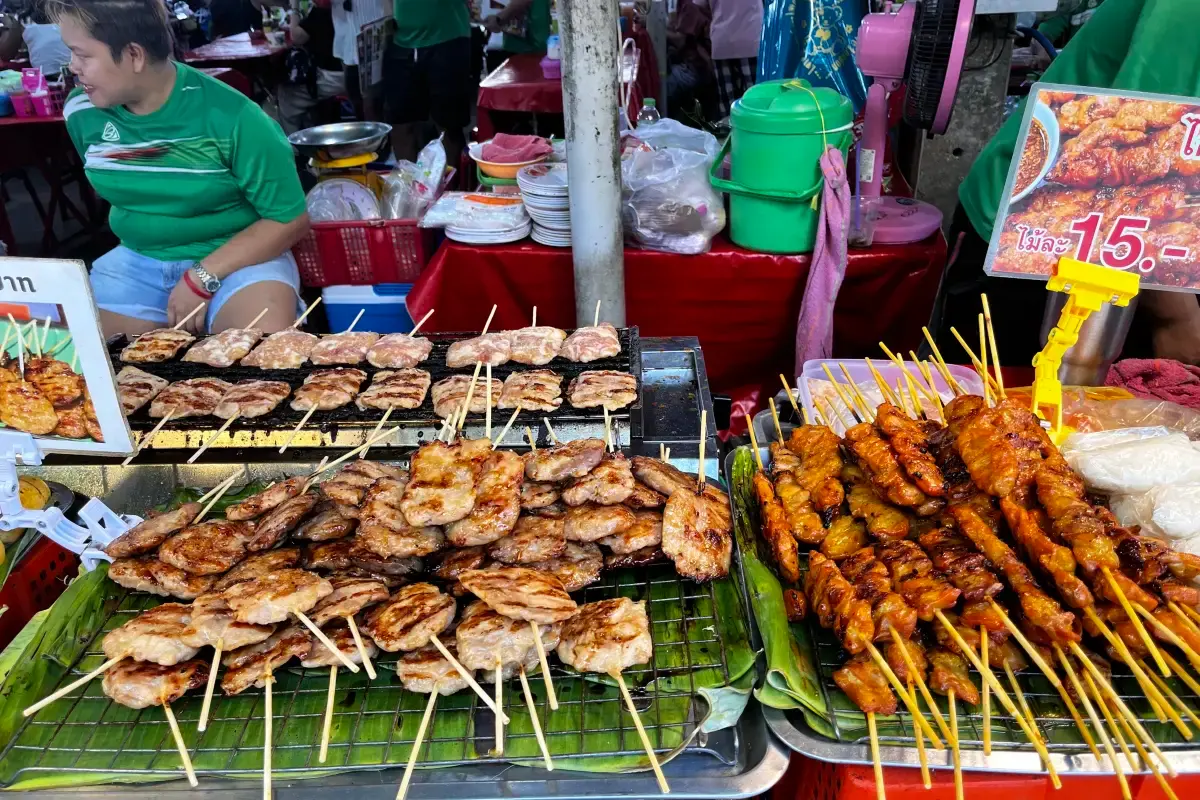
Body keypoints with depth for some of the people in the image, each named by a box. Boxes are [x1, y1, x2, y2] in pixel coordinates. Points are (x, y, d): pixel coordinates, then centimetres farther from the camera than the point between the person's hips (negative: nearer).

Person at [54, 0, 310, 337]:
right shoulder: (82, 112, -1)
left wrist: (203, 278, -19)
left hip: (239, 257, -5)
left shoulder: (231, 118, -18)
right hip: (137, 259, 5)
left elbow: (289, 219, -15)